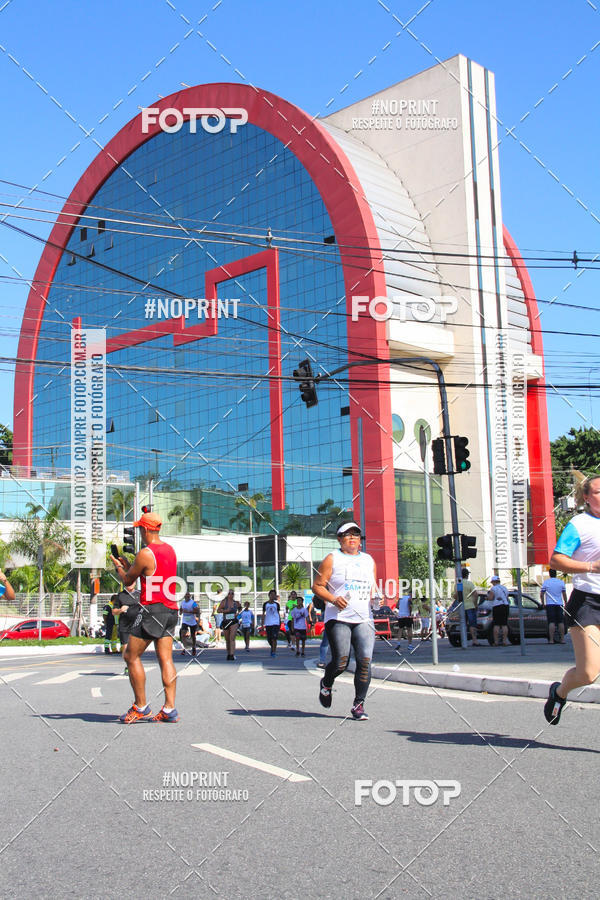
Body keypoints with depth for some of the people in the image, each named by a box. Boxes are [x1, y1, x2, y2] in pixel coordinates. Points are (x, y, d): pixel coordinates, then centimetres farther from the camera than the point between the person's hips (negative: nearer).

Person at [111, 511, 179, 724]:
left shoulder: (145, 554, -12)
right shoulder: (169, 550, 12)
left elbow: (127, 581, 1)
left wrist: (118, 566, 20)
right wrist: (128, 565, 33)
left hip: (152, 609, -8)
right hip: (170, 609, 8)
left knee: (131, 657, 3)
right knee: (166, 659, 5)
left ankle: (141, 708, 4)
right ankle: (169, 709, 0)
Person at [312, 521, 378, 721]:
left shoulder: (369, 560, 17)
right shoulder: (332, 559, 3)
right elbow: (317, 586, 1)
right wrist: (333, 599, -16)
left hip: (364, 619, 4)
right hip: (338, 619, -4)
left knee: (365, 660, -10)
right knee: (340, 662, -7)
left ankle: (358, 704, 0)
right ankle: (326, 683, 27)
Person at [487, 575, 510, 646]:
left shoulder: (493, 588, -5)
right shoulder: (504, 588, 15)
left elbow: (490, 598, -9)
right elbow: (507, 598, 19)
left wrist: (488, 594, 9)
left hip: (497, 607, -5)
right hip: (506, 606, 5)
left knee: (496, 624, -3)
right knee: (504, 624, 4)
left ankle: (496, 642, -5)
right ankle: (505, 641, 0)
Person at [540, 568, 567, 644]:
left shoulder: (545, 582, -1)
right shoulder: (561, 582, 4)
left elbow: (541, 594, 1)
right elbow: (564, 594, 8)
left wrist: (543, 603, 13)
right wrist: (565, 603, 18)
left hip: (550, 604, -1)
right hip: (559, 604, 2)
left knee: (551, 622, -4)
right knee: (561, 622, 6)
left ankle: (551, 640, -9)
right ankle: (562, 639, 6)